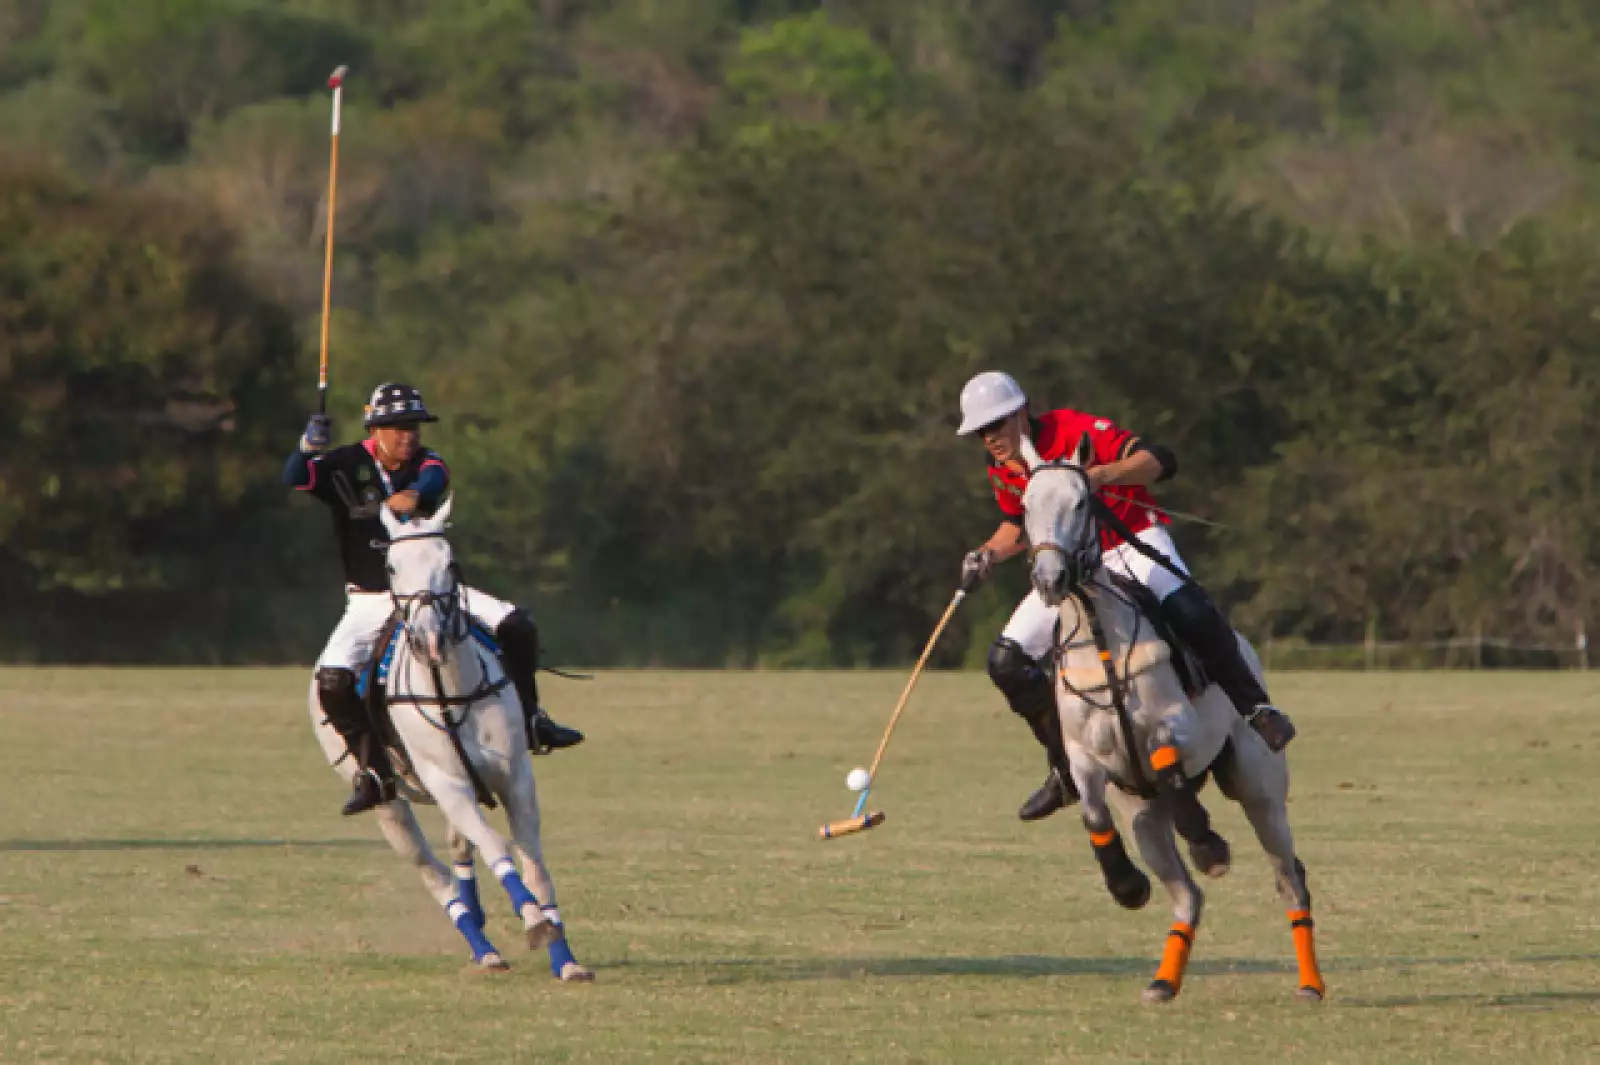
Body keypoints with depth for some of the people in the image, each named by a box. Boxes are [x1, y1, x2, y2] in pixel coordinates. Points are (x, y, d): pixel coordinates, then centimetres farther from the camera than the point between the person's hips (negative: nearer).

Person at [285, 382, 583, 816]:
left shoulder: (424, 463, 0)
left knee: (516, 625, -11)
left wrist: (414, 494, -48)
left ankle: (529, 721, 8)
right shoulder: (347, 466, -5)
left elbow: (435, 478, -24)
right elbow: (294, 479, -20)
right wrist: (309, 446, -42)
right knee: (333, 681, -25)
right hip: (371, 600, -3)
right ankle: (374, 773, -9)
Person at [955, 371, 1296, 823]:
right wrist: (989, 553, 3)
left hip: (1133, 541, -6)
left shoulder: (1074, 431, -18)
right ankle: (1069, 769, 9)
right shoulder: (1003, 474, 2)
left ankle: (1254, 705, -18)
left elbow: (1159, 460, -26)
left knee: (1186, 608, -37)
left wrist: (1100, 475, -42)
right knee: (1006, 661, -5)